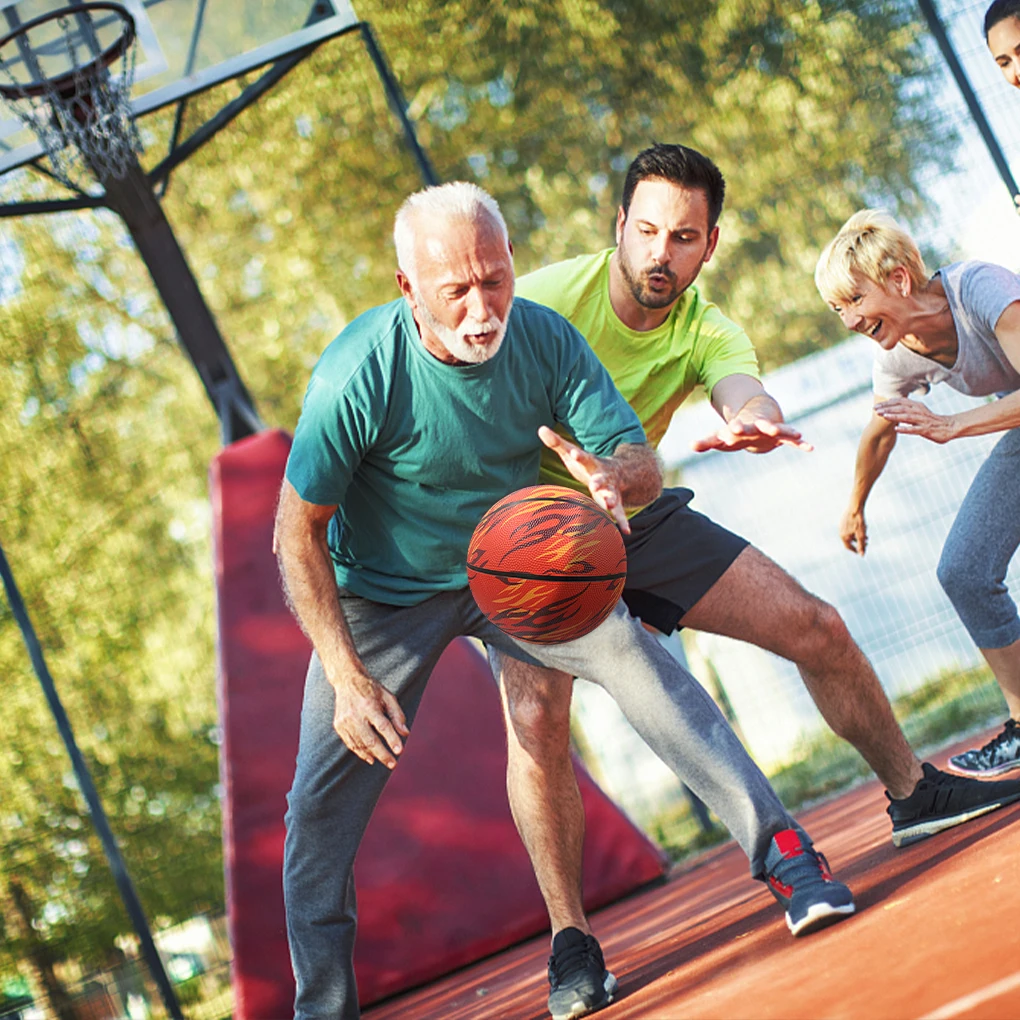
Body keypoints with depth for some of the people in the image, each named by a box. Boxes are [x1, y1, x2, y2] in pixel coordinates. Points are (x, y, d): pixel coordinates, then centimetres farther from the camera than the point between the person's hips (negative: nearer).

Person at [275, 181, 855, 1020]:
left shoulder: (544, 339, -19)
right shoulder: (357, 376, -28)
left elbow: (644, 464, -15)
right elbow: (298, 532, -20)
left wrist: (609, 476, -41)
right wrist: (348, 678, -25)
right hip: (381, 597, -1)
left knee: (623, 644, -25)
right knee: (323, 808, -4)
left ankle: (782, 852, -23)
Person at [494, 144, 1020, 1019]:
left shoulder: (705, 333, -12)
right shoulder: (546, 299, -22)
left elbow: (744, 388, -35)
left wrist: (753, 419, -61)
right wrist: (572, 463, -43)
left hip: (639, 519, 4)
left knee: (819, 630, -1)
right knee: (535, 714, -27)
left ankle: (914, 793, 22)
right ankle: (571, 941, -16)